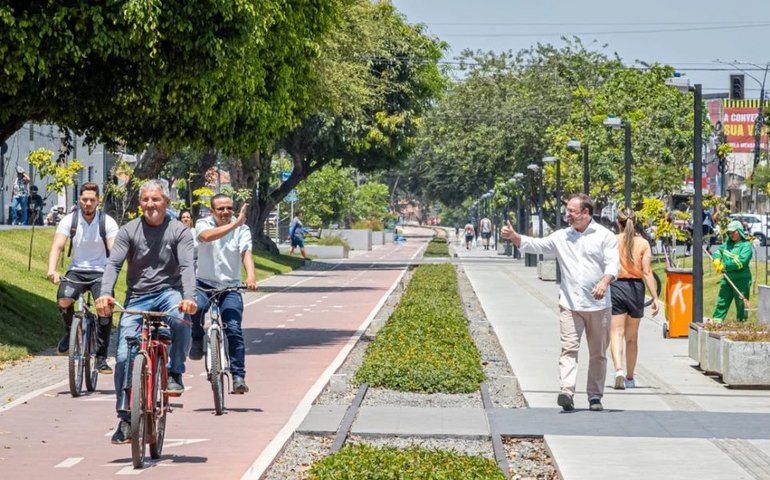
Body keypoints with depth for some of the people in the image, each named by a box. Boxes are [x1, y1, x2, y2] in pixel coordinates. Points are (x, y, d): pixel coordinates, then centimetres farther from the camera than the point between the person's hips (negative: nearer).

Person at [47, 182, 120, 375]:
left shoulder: (108, 222, -5)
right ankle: (69, 331, 6)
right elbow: (57, 246, -13)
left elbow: (115, 249, -16)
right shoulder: (69, 220, -2)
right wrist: (52, 269, -32)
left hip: (100, 272, -1)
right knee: (63, 300, -29)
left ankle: (101, 358, -13)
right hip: (76, 271, 1)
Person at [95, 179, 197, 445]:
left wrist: (189, 297, -34)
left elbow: (187, 266, -15)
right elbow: (113, 264, -10)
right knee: (124, 356, -9)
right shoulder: (129, 231, 0)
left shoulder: (179, 231, -3)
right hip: (137, 297, 2)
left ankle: (175, 374, -16)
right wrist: (105, 294, -29)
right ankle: (125, 418, 3)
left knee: (180, 319, -37)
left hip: (169, 292, -1)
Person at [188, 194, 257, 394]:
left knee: (234, 329, -14)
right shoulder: (203, 224, -3)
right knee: (196, 307, -33)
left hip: (230, 287, 1)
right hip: (204, 284, -1)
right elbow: (207, 236, -28)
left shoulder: (242, 230, -1)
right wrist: (235, 224, -34)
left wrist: (251, 275, -35)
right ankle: (197, 340, -2)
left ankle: (238, 376, -8)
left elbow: (246, 254, -16)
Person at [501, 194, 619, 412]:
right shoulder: (561, 237, 11)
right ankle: (567, 392, -22)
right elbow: (535, 245, 8)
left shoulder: (605, 236, 1)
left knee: (598, 353, 7)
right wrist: (514, 237, -9)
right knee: (569, 347, -12)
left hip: (598, 305, -2)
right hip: (569, 304, 2)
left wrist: (604, 282, -30)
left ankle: (595, 396, 15)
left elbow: (612, 263, -11)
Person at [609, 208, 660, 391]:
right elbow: (647, 272, -5)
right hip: (636, 288, 2)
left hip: (616, 286, -2)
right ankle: (630, 377, 25)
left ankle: (619, 370, -27)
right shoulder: (643, 243, 0)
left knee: (616, 333, -4)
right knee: (632, 337, 14)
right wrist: (655, 298, -3)